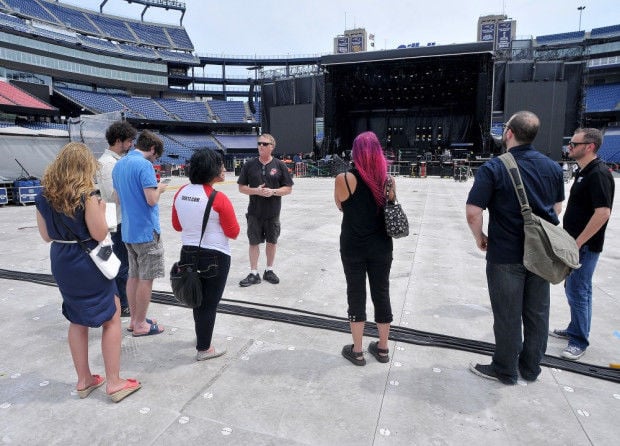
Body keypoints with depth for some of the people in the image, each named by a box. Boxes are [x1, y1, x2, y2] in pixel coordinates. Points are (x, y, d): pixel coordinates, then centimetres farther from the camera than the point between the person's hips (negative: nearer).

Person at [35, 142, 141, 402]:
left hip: (61, 263, 7)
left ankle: (84, 380, 30)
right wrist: (101, 209, -2)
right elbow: (100, 234, -16)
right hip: (88, 263, -6)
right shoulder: (86, 195, -18)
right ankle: (114, 383, 13)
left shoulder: (44, 195, 1)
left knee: (78, 320, 20)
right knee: (112, 318, 7)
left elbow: (46, 235, 8)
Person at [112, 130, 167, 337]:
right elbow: (152, 200, -23)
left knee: (133, 275, 15)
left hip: (128, 230, 9)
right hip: (146, 230, -8)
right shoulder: (144, 165, -17)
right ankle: (141, 324, 12)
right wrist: (159, 189, -3)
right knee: (146, 279, 2)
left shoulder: (119, 165, 11)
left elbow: (118, 198, 17)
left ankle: (134, 320, 25)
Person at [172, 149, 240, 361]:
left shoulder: (181, 193, -2)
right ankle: (204, 349, 24)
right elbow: (233, 233, -12)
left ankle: (202, 336, 44)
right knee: (209, 302, 10)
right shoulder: (219, 199, -20)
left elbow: (177, 226, 9)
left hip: (188, 254, 6)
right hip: (215, 257, -6)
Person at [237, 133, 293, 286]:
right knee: (254, 242, 5)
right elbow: (242, 187, 3)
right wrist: (256, 191, -14)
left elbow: (288, 188, -1)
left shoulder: (279, 165, -1)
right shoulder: (249, 165, 1)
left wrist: (273, 191, -17)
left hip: (273, 212, 0)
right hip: (254, 212, 0)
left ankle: (269, 271, 29)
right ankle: (254, 274, 17)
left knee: (272, 242, 11)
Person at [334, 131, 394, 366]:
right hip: (381, 247, 3)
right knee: (381, 294, 14)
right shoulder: (387, 179, -4)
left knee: (356, 295, 10)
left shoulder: (344, 179, -12)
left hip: (353, 247, -2)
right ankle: (382, 348, 29)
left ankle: (357, 351, 21)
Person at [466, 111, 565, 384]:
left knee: (507, 316, 8)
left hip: (505, 255, -5)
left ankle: (505, 371, 25)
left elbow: (473, 212, -21)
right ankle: (530, 368, 33)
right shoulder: (552, 167, 3)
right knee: (537, 313, 17)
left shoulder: (493, 168, -16)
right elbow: (557, 208, 13)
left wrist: (480, 237, -4)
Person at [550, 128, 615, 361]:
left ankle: (579, 341, 12)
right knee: (574, 289, 19)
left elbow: (603, 213, -25)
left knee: (577, 291, -2)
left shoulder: (599, 174, -18)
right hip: (575, 243, 10)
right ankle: (575, 329, 34)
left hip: (585, 246, -10)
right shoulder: (583, 172, 11)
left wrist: (577, 243, -22)